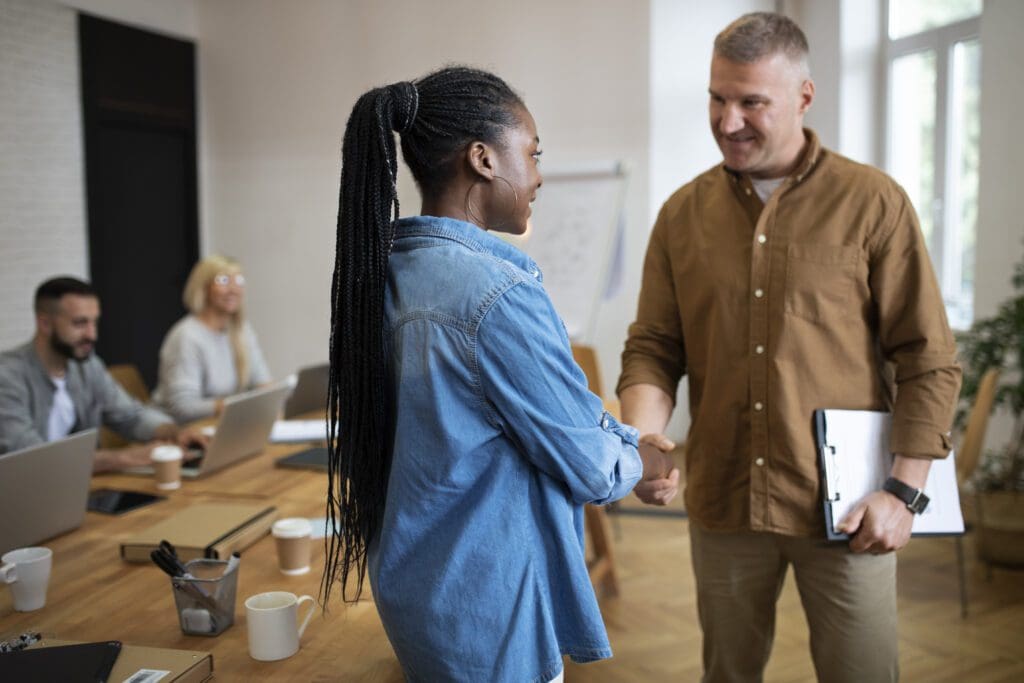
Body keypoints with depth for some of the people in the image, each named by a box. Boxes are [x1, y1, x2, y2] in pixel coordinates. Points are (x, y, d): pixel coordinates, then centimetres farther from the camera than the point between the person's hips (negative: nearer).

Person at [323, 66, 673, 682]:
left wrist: (623, 432, 9)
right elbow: (588, 466, -17)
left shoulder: (383, 268, 1)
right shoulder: (496, 293, -26)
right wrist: (647, 461, 4)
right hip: (485, 607, -8)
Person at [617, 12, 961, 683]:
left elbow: (930, 361, -5)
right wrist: (643, 441, -16)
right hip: (722, 503, 3)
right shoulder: (683, 213, 3)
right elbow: (653, 348, 2)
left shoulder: (874, 203, -6)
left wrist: (904, 491, -10)